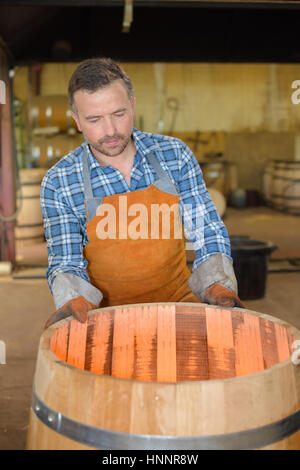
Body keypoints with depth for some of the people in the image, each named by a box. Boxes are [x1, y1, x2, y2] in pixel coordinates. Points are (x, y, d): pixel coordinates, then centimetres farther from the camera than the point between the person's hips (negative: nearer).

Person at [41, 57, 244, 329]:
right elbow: (66, 264, -4)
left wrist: (217, 286, -17)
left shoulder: (175, 155, -3)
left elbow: (207, 233, 0)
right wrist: (74, 299, -26)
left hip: (176, 302, 2)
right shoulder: (58, 184, -7)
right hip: (106, 314, -1)